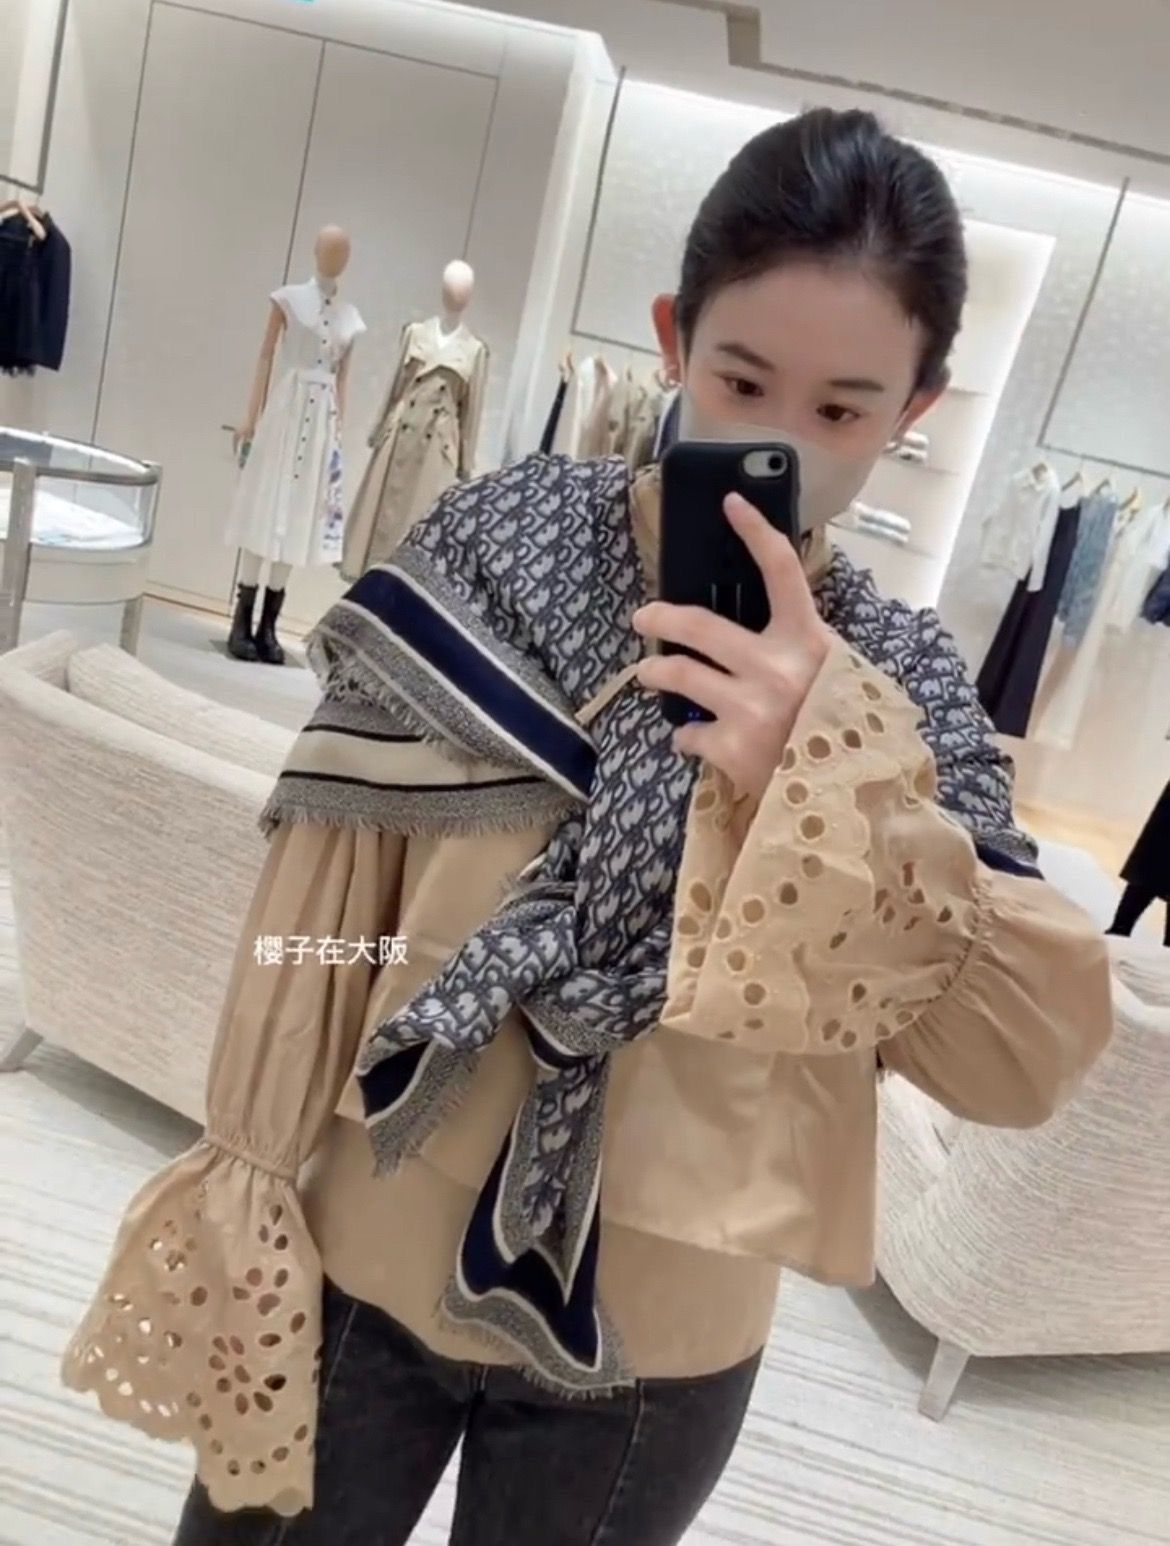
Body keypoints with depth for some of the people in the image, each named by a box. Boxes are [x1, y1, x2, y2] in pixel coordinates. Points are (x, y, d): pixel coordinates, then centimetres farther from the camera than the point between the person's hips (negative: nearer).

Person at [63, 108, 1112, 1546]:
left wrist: (833, 769, -27)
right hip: (371, 1265, 0)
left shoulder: (901, 681, -7)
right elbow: (323, 891, -8)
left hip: (658, 1347, 1)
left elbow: (1030, 1056, -13)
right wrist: (244, 1191, -4)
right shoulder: (491, 546, -11)